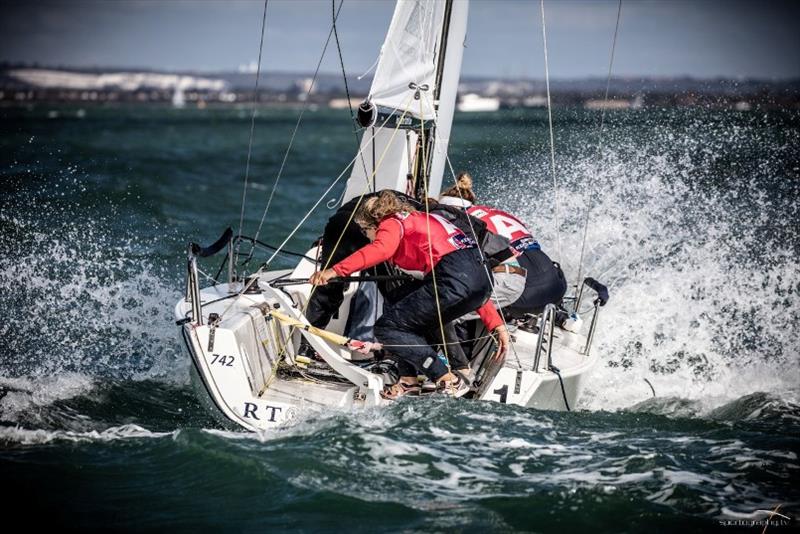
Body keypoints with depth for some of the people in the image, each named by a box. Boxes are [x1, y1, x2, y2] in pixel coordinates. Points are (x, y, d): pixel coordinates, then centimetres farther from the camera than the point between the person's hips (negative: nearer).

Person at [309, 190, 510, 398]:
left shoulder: (392, 223, 12)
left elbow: (380, 250, -17)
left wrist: (335, 270, -23)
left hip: (455, 278, -9)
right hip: (482, 278, 9)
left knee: (387, 327, -1)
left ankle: (449, 382, -4)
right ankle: (409, 379, 18)